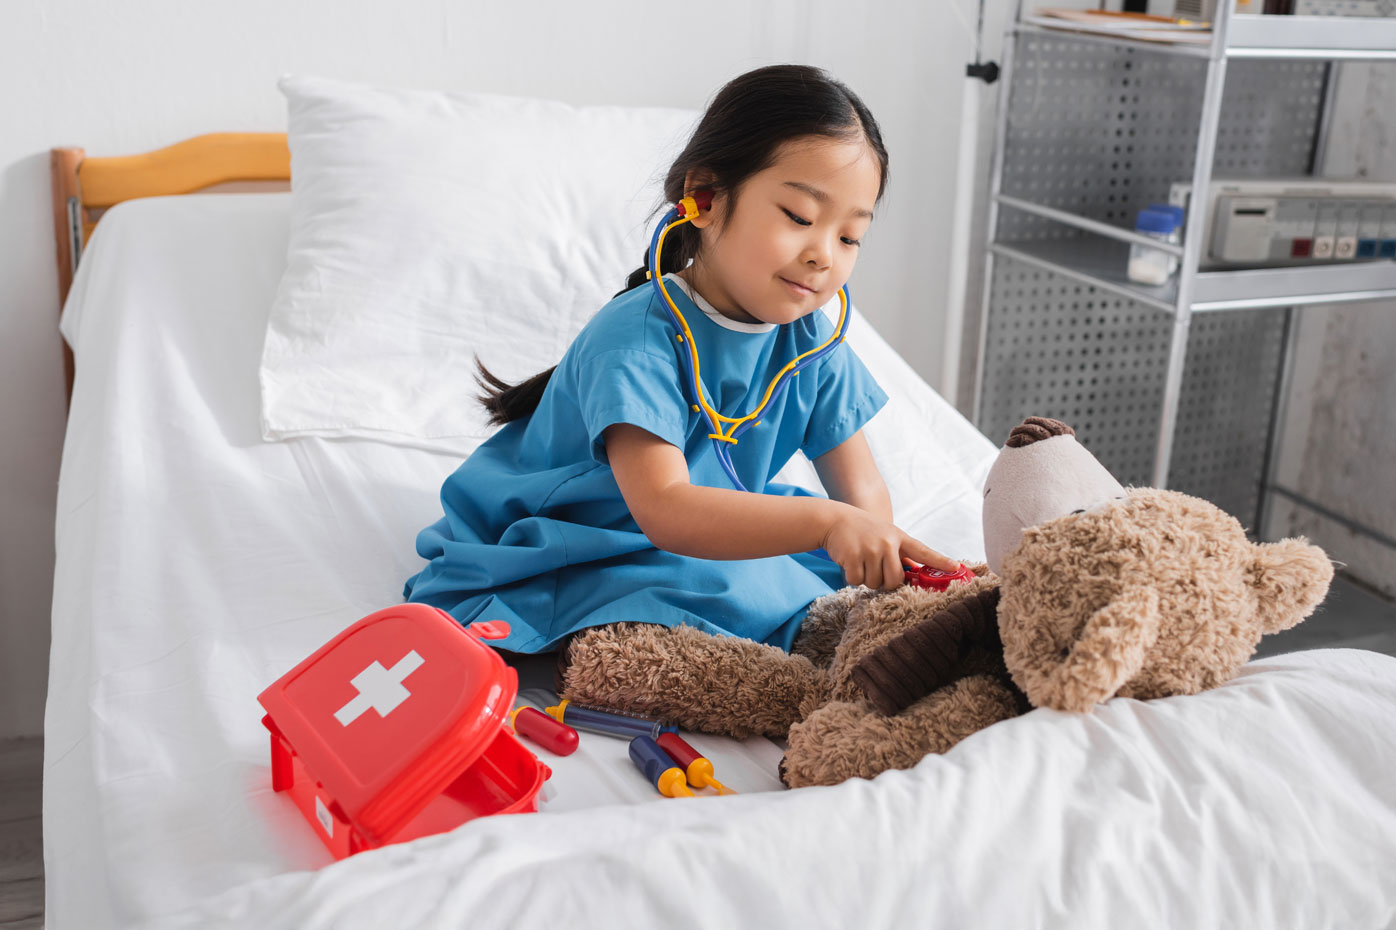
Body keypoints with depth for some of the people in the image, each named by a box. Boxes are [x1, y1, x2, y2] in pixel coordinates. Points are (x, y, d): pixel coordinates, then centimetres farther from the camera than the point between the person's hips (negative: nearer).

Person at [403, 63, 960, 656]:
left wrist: (880, 549, -23)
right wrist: (824, 521, -48)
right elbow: (662, 510, -37)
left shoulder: (810, 341, -4)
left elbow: (862, 488, 0)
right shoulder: (636, 337, -26)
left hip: (713, 534, 6)